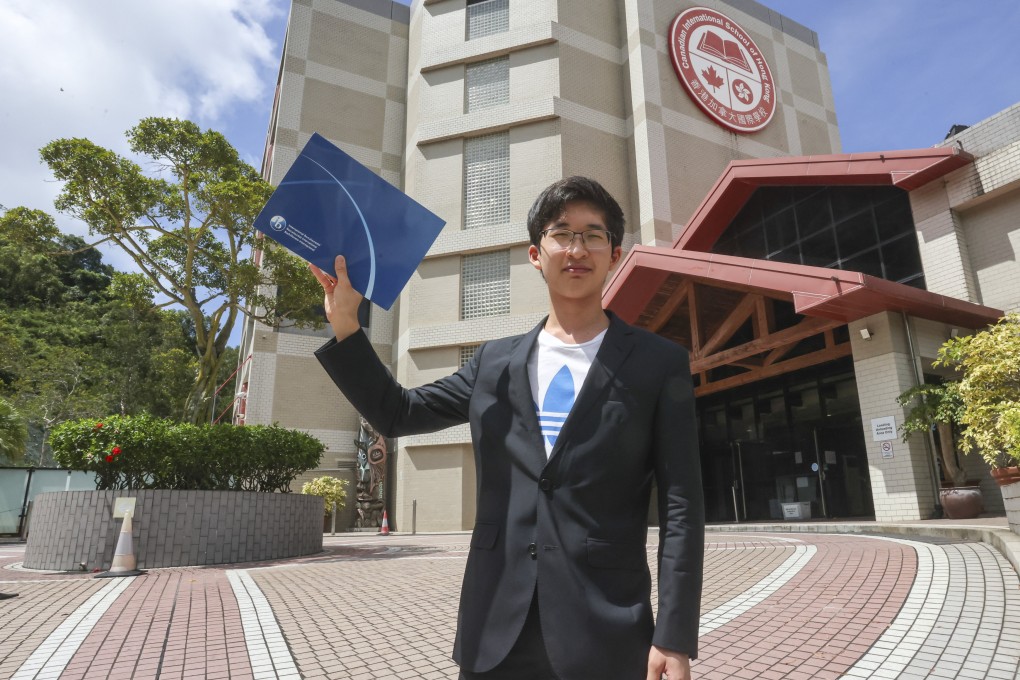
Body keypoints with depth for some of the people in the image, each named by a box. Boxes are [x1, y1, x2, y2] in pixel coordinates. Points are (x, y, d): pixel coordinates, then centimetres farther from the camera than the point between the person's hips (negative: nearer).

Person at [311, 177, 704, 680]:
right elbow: (397, 413, 12)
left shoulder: (658, 364, -2)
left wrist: (674, 638, -10)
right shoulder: (495, 362, 7)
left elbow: (681, 507, -5)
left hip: (606, 637, -2)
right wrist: (344, 322, 1)